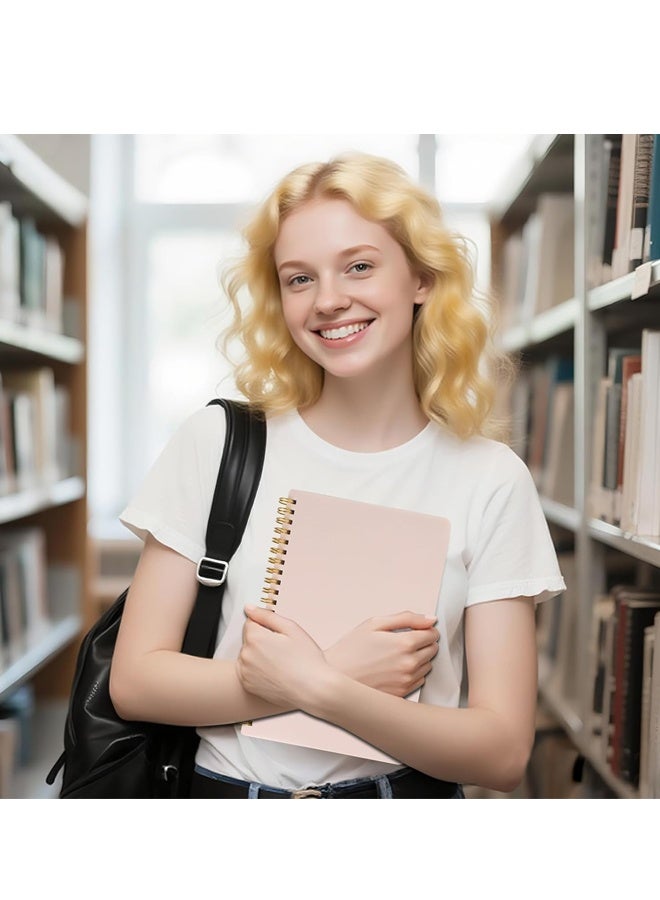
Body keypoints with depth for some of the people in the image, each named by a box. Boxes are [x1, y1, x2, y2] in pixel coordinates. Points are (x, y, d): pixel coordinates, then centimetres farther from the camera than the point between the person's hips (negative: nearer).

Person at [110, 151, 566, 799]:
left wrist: (320, 688, -16)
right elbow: (134, 680, -3)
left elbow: (504, 755, -5)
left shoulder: (491, 480, -3)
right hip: (226, 784, 1)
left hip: (410, 792, 0)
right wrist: (341, 669, -12)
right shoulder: (215, 443, -1)